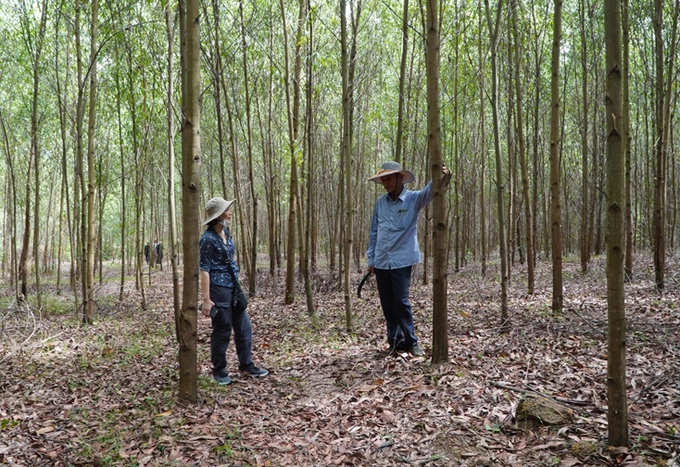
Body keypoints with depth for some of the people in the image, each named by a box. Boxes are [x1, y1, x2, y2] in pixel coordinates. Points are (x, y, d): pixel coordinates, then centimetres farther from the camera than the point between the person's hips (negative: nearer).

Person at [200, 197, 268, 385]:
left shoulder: (225, 233, 8)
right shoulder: (208, 238, -16)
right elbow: (204, 269, -17)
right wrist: (206, 299, -20)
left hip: (233, 286, 8)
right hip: (218, 288, -8)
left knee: (244, 327, 12)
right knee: (222, 330, 3)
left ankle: (246, 365, 24)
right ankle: (219, 371, 18)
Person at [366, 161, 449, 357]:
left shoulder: (413, 199, -5)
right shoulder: (380, 202, 7)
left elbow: (429, 192, -27)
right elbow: (373, 232, 12)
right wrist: (371, 258, 11)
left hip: (402, 261, -4)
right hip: (381, 262, 4)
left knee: (401, 302, -5)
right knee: (387, 304, 10)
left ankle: (411, 341, 9)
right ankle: (395, 341, 21)